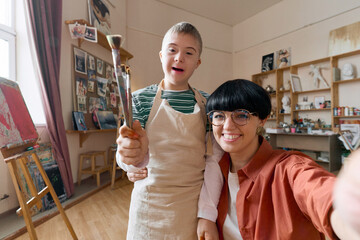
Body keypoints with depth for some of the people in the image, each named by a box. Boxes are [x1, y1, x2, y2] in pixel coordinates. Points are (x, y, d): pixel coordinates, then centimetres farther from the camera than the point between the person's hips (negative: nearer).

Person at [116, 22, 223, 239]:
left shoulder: (207, 103, -4)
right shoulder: (141, 98, -6)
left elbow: (215, 161, -5)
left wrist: (208, 214, -10)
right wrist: (133, 156, -32)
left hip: (196, 203, 1)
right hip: (151, 203, 0)